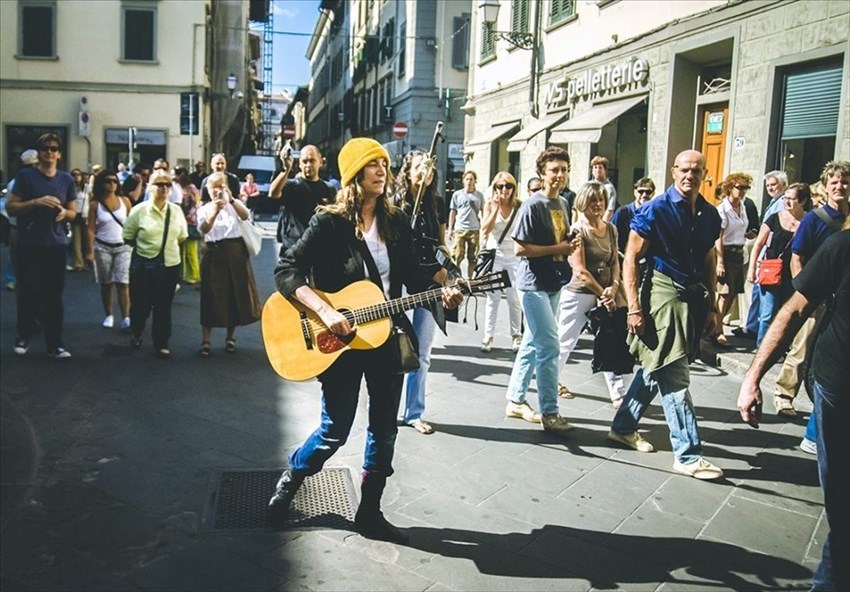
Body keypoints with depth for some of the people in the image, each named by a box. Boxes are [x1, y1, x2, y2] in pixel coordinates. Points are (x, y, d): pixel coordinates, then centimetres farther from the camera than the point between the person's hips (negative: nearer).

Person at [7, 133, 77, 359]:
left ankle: (54, 343, 9)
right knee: (28, 292, -2)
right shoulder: (25, 175, -1)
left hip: (56, 244, 3)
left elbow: (73, 212, 15)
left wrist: (64, 212, -8)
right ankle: (23, 336, 20)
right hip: (28, 244, -2)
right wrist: (36, 202, -18)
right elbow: (10, 207, -4)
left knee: (54, 295, 3)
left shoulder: (66, 179, 9)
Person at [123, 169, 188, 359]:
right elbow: (128, 237, 0)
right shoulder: (139, 210, -9)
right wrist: (145, 246, 6)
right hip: (143, 264, -2)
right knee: (141, 304, 8)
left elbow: (182, 237, 11)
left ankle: (161, 343, 22)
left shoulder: (176, 210, -1)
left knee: (164, 306, 8)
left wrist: (168, 246, 5)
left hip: (170, 264, 2)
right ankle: (136, 334, 37)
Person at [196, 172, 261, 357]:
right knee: (212, 297, -2)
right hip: (214, 254, -1)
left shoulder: (235, 204, 6)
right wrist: (214, 212, -32)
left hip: (235, 252, 1)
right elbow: (203, 229, -14)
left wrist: (231, 199, -31)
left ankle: (230, 338, 21)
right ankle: (205, 341, 4)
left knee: (235, 294, 6)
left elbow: (245, 216, -16)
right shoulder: (204, 209, 5)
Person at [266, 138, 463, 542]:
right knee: (335, 430, 2)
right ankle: (288, 484, 31)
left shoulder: (396, 222, 4)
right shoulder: (330, 222, -11)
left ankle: (369, 513, 26)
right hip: (339, 342, -5)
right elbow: (286, 271, -16)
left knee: (384, 428, 10)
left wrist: (441, 292, -11)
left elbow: (413, 275, 9)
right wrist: (324, 311, -27)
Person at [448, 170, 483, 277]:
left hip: (474, 230, 1)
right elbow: (452, 212, 10)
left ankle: (469, 279, 18)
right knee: (457, 256, -7)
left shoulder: (479, 195, 7)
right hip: (459, 229, -1)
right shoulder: (457, 194, 6)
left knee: (472, 258, 7)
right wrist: (450, 229, 6)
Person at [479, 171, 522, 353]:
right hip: (494, 255, 0)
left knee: (514, 298, 0)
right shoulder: (490, 205, 1)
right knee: (492, 298, 0)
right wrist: (496, 208, -15)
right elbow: (485, 230, -11)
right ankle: (488, 336, 5)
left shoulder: (520, 207, -1)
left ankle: (516, 335, 11)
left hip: (515, 257, 0)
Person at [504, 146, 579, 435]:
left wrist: (571, 244, 2)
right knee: (549, 346, -7)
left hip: (554, 283, 8)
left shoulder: (563, 204, 11)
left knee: (532, 344, 14)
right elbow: (520, 248, -18)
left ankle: (515, 400, 25)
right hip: (534, 284, -8)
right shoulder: (533, 205, -14)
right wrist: (558, 249, -18)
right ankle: (549, 412, 2)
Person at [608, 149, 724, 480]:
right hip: (664, 294, -6)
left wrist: (711, 306, 14)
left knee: (656, 368, 15)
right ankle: (688, 455, 3)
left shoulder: (710, 214, 9)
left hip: (695, 298, 7)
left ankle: (623, 427, 29)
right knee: (674, 378, -4)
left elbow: (709, 262, 18)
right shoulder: (655, 210, -8)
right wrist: (634, 307, -14)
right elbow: (630, 259, -9)